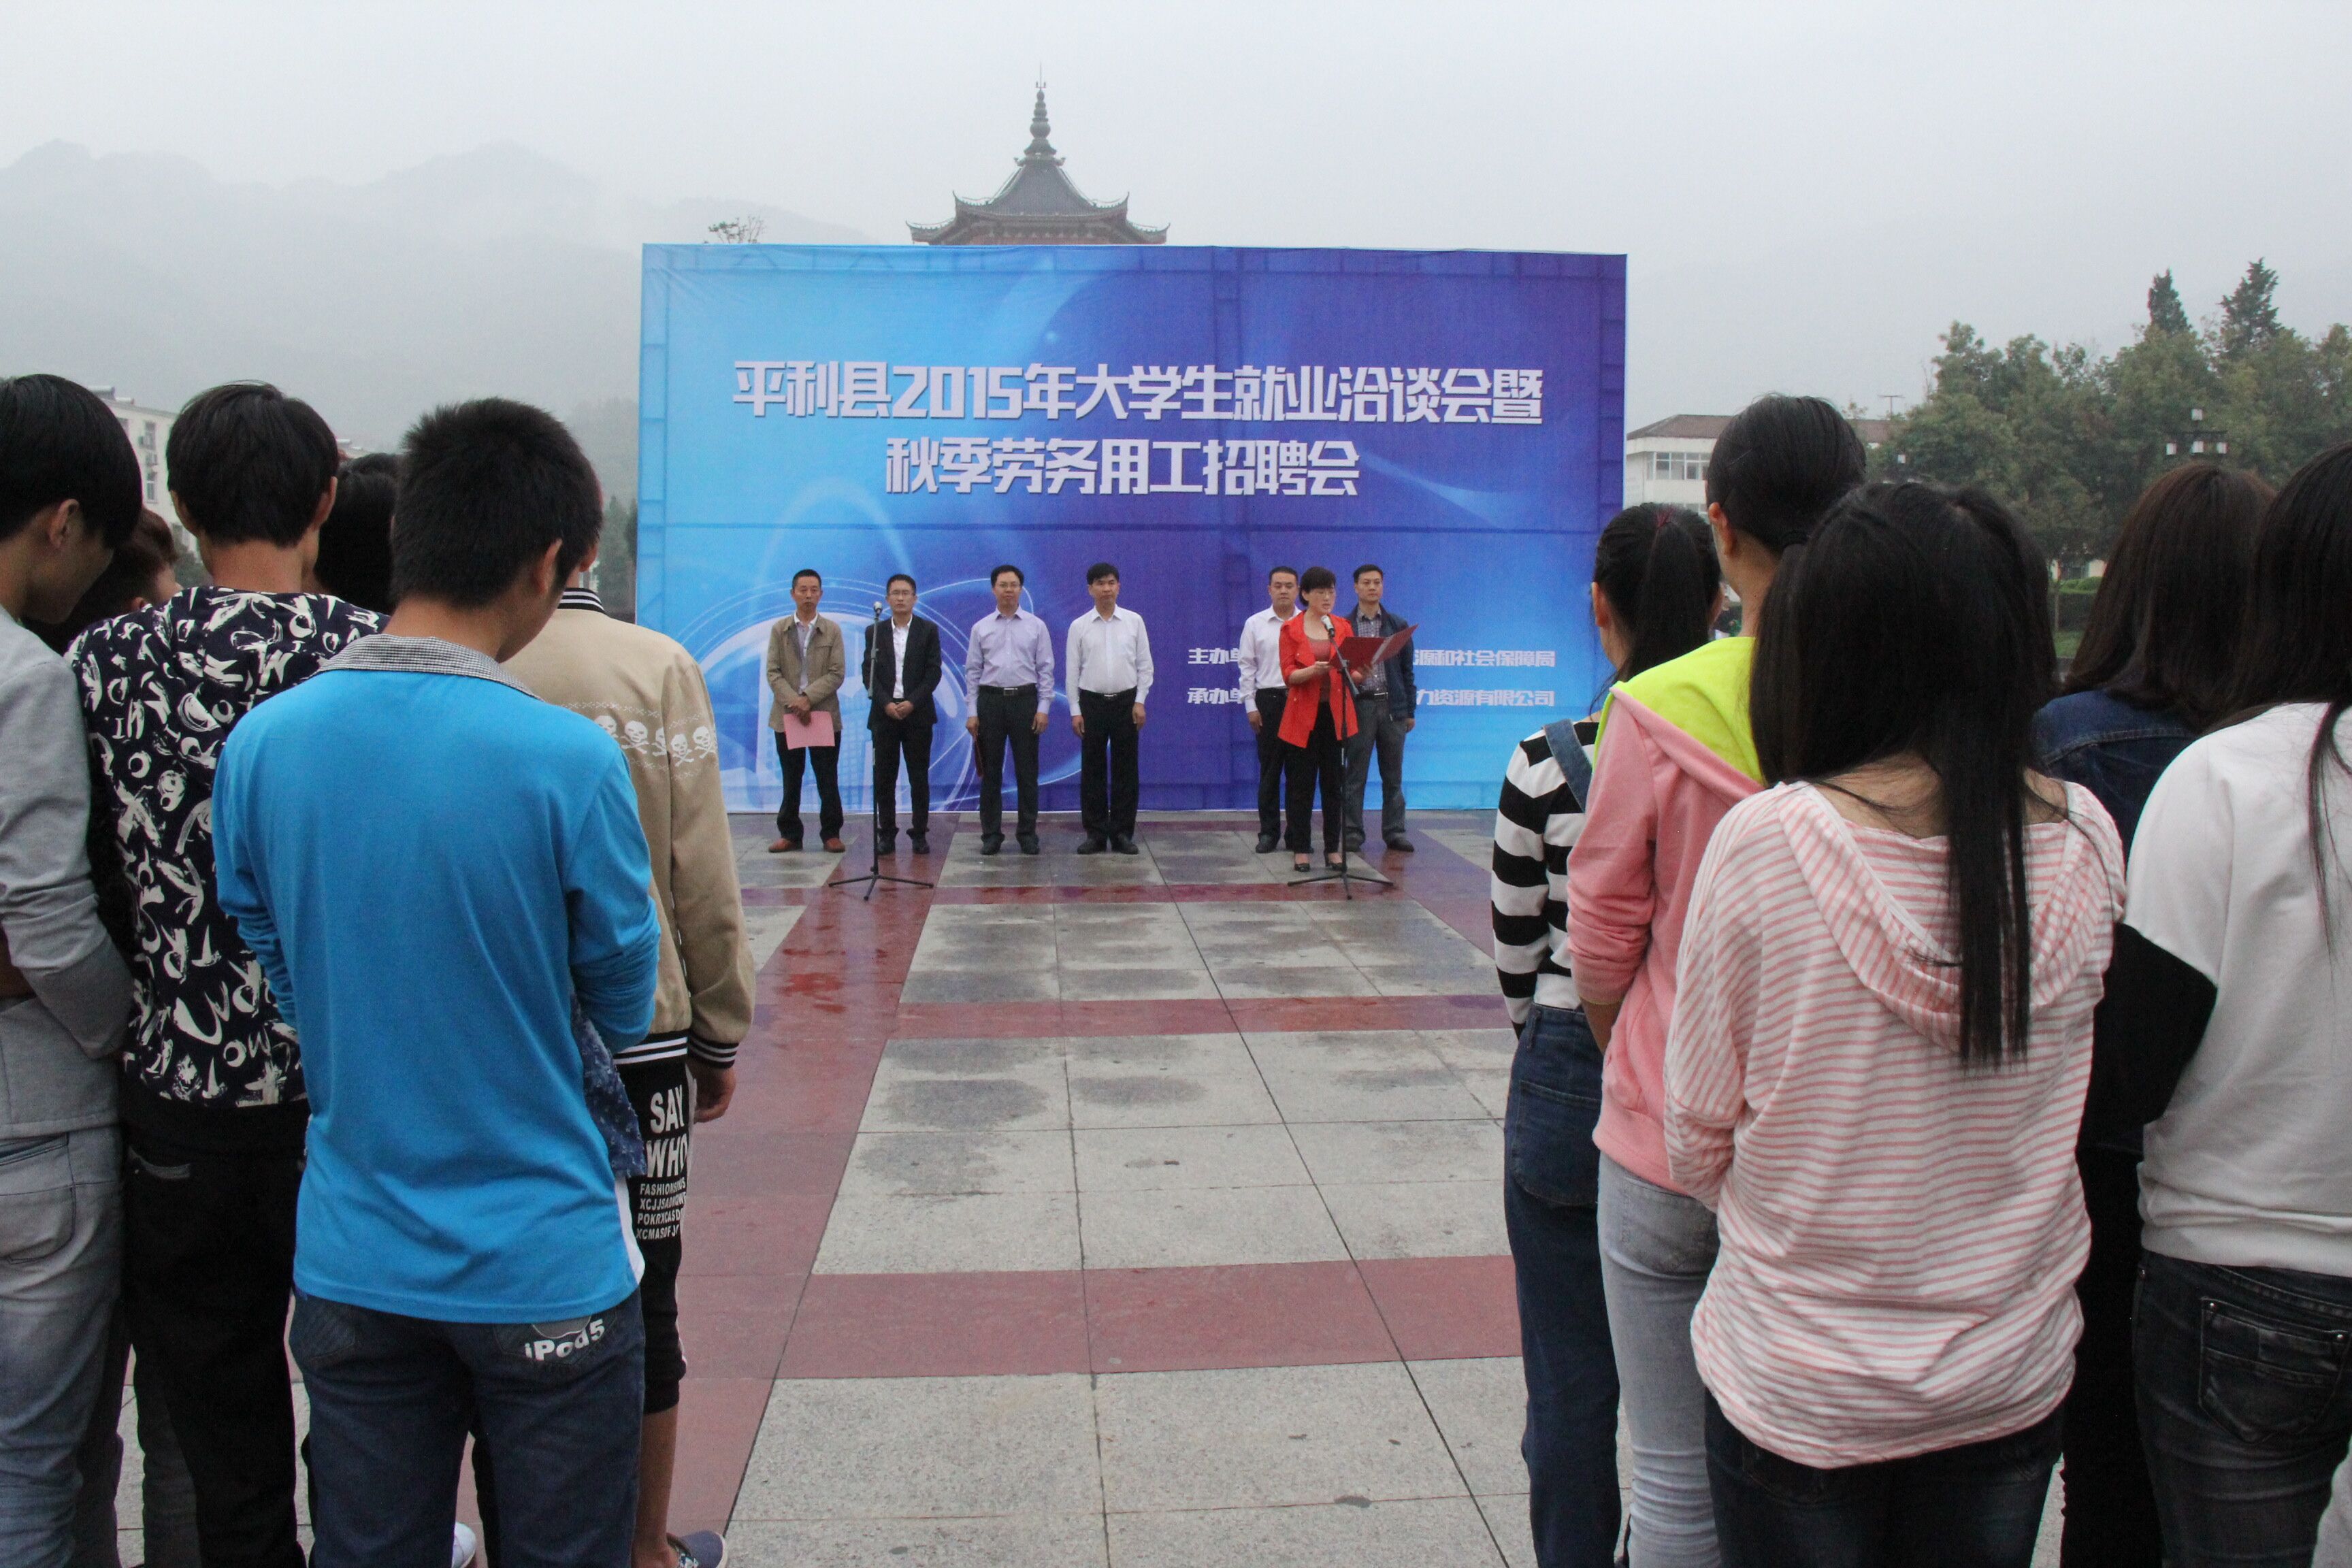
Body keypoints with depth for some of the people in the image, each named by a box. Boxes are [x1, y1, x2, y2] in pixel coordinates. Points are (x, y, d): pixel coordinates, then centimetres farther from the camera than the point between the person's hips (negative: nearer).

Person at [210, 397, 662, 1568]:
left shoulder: (260, 745, -6)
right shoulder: (566, 758, -20)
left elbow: (279, 977, 6)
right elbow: (624, 1007, -7)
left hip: (352, 1260, 4)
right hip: (544, 1264, -4)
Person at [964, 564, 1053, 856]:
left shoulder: (1036, 626, 3)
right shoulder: (981, 628, 6)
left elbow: (1046, 670, 2)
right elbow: (972, 672, 6)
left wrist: (1043, 708, -6)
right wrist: (972, 712, 0)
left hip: (1025, 700, -1)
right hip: (990, 701, 1)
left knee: (1026, 770, 3)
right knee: (990, 771, 5)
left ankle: (1028, 833, 12)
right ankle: (991, 835, 12)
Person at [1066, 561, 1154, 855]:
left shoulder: (1134, 621, 3)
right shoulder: (1079, 627, 2)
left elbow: (1145, 665, 4)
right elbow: (1073, 671, 3)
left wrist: (1140, 702, -4)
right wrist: (1075, 711, -1)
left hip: (1126, 702, 0)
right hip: (1092, 702, 0)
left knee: (1125, 771, 3)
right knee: (1092, 771, 3)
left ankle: (1122, 834, 10)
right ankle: (1095, 834, 10)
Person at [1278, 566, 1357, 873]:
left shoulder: (1342, 627, 10)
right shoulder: (1290, 629, 2)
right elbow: (1288, 674, -7)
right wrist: (1313, 670, -25)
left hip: (1336, 714, 2)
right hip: (1303, 716, -2)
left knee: (1335, 784, 3)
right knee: (1302, 785, 0)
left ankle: (1333, 849, 10)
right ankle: (1300, 850, 7)